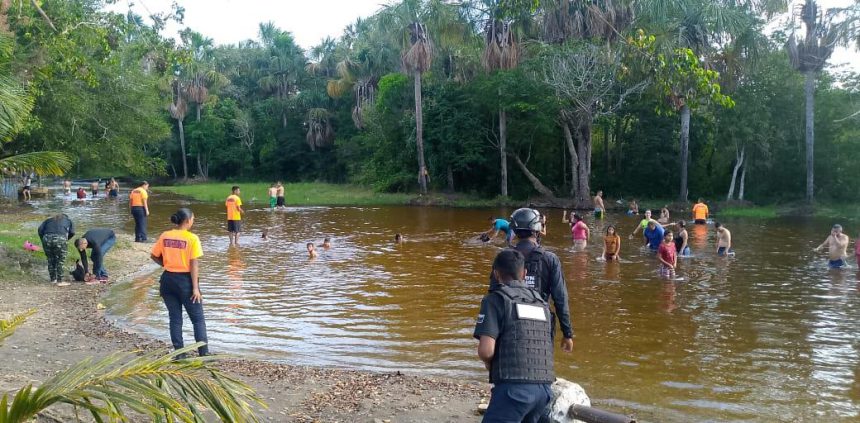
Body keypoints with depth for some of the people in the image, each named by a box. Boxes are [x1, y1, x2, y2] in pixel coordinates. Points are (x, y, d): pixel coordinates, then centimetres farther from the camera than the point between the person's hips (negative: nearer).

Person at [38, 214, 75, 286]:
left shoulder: (48, 220, 32)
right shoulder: (68, 220, 28)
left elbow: (40, 229, 15)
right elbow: (72, 232, 12)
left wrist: (43, 241, 22)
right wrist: (66, 239, 26)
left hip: (47, 238, 3)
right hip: (60, 239, -3)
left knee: (50, 260, 17)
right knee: (61, 261, 7)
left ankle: (53, 279, 26)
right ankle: (60, 281, 7)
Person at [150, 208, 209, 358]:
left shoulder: (165, 236, 1)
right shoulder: (192, 238, -13)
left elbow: (153, 256, 9)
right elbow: (194, 264, -15)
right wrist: (195, 288, -13)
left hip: (168, 280, 5)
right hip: (185, 280, -4)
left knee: (175, 318, 13)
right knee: (198, 319, 8)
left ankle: (179, 354, 16)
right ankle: (203, 352, 6)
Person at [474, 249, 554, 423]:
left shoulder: (495, 299, -1)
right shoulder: (542, 303, 18)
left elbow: (486, 350, -11)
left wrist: (489, 363, 9)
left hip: (515, 388, -7)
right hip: (544, 388, 7)